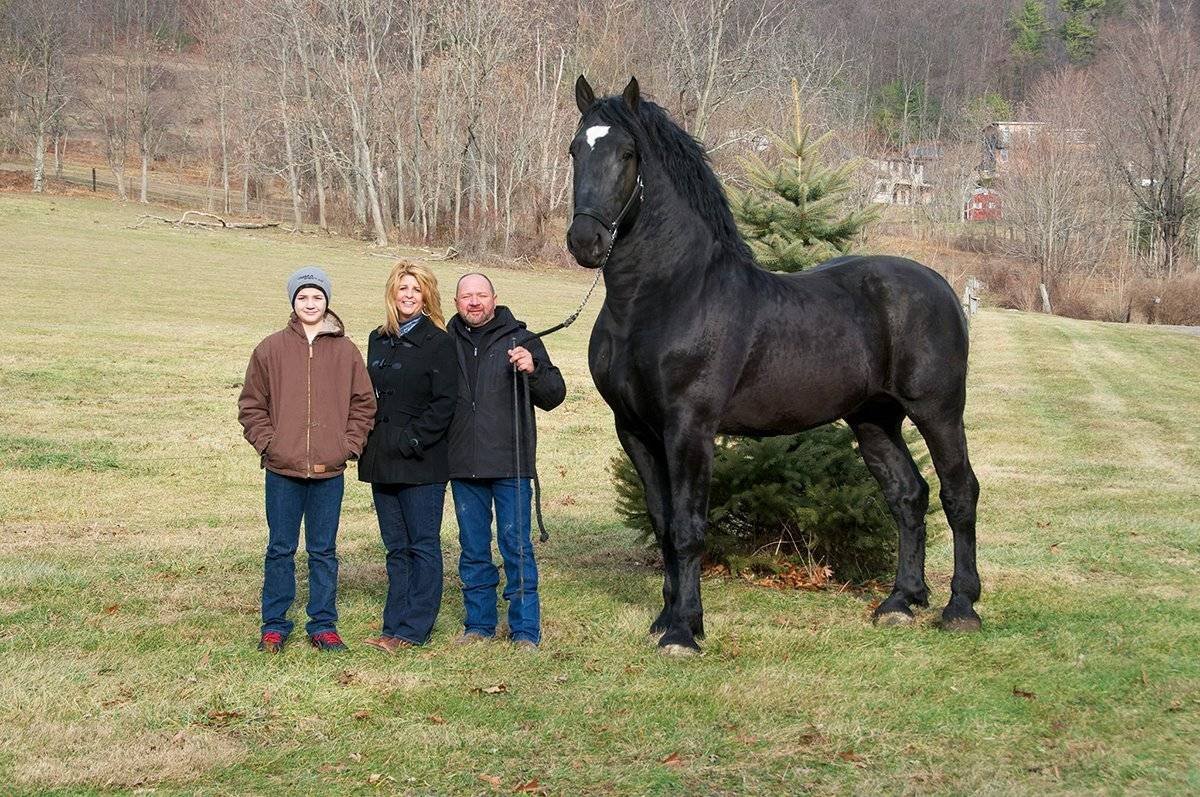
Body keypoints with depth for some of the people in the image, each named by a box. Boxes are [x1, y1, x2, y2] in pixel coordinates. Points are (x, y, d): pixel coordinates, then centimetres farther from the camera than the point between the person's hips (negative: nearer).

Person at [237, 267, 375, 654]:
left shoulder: (346, 351, 4)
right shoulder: (271, 349, 2)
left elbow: (364, 403, 9)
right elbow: (251, 404, 6)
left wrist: (349, 445, -1)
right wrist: (267, 443, -4)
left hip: (329, 470, 1)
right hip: (283, 469, -1)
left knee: (324, 551, 8)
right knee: (280, 549, 6)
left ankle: (323, 624, 17)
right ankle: (274, 625, 15)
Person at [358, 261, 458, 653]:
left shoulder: (438, 342, -6)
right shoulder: (378, 340, 14)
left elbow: (444, 402, -11)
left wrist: (413, 440, -16)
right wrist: (366, 440, 8)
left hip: (421, 462, -7)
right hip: (382, 460, 7)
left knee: (423, 545, -2)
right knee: (396, 548, 11)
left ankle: (414, 628, 1)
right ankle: (395, 626, 15)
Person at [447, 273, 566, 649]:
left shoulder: (520, 340, 1)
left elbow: (554, 396, 0)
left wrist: (533, 370, -19)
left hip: (509, 463, -3)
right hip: (463, 466, 3)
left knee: (516, 546, -1)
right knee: (473, 550, 11)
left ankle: (525, 630, 5)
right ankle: (479, 623, 22)